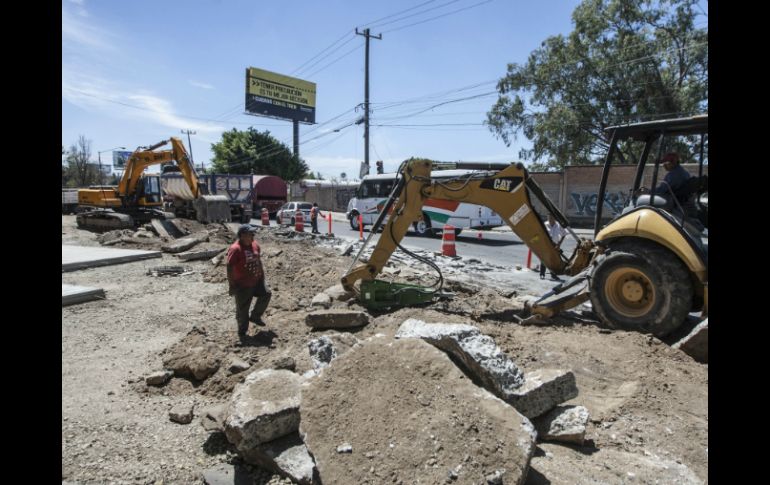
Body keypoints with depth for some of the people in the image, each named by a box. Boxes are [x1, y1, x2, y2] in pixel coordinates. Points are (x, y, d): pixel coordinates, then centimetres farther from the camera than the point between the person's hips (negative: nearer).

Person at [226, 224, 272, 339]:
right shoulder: (235, 249, -22)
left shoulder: (255, 245, 1)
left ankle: (255, 316, 22)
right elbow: (229, 268, -21)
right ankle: (242, 331, 24)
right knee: (242, 309, 5)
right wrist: (232, 285, -21)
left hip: (257, 280, 7)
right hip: (242, 285, -7)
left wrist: (262, 275, 15)